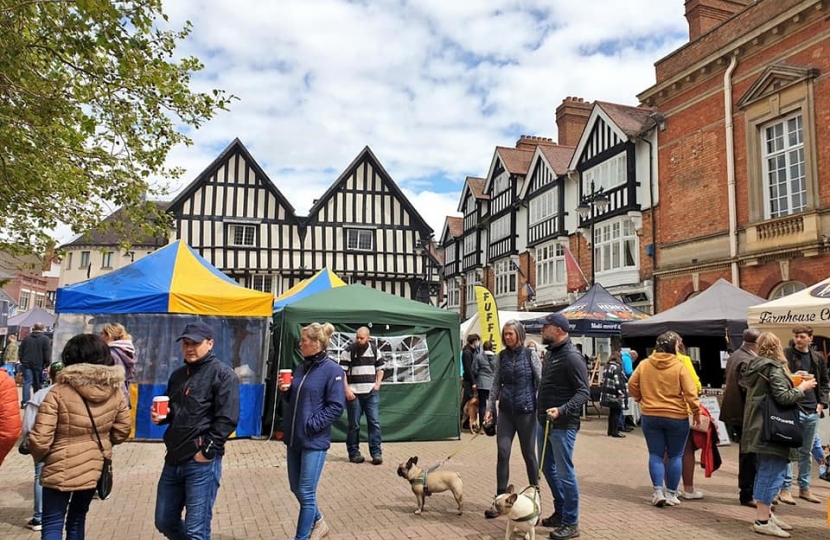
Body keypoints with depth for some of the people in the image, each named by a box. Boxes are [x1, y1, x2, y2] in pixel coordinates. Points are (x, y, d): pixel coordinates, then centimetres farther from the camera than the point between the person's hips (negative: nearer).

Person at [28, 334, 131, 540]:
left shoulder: (59, 392, -17)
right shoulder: (114, 392, -4)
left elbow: (40, 438, -17)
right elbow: (122, 430, 5)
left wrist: (39, 457, 4)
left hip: (61, 469, -4)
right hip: (95, 467, 4)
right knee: (77, 520, 21)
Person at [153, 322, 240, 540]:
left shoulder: (222, 374, -9)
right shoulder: (178, 375, 15)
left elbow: (227, 419, -16)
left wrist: (206, 450, -18)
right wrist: (159, 416, 3)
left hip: (202, 462, -8)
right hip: (174, 459, 8)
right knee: (165, 522, 18)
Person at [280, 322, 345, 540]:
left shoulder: (332, 370, -13)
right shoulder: (301, 368, 10)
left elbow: (336, 406, -15)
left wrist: (312, 425, -18)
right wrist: (284, 390, -3)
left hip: (314, 441, -8)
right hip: (294, 438, 8)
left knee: (306, 493, 1)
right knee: (297, 489, 17)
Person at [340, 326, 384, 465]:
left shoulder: (375, 350, 5)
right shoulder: (349, 350, -5)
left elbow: (380, 369, 15)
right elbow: (342, 372, -6)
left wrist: (377, 385, 2)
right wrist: (347, 390, -12)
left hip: (371, 393, 3)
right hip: (354, 393, -2)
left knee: (374, 422, 0)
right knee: (354, 425, 4)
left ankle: (376, 453, 7)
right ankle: (354, 453, 16)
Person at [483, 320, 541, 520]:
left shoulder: (530, 355, -5)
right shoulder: (501, 357, 5)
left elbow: (541, 383, -5)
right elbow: (496, 385, 8)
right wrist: (490, 408, 3)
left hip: (526, 411, -3)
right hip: (506, 411, 3)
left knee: (528, 454, 7)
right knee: (502, 453, -1)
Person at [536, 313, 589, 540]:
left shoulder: (572, 357, -16)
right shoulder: (550, 353, 11)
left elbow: (583, 393, -20)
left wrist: (561, 410, -31)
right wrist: (542, 412, 16)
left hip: (562, 424, -9)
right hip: (545, 421, 9)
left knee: (564, 472, -1)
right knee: (548, 468, 18)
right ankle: (560, 512, 33)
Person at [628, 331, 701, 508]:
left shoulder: (644, 364, -1)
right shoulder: (679, 366, -10)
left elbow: (632, 385, 3)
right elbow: (690, 392, -12)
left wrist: (640, 399, 18)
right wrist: (696, 411, -1)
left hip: (650, 417, 2)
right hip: (676, 417, -2)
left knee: (655, 454, 10)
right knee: (675, 456, 10)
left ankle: (658, 492, 3)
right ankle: (671, 494, 14)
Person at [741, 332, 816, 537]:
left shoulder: (756, 366, 11)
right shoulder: (774, 368, -14)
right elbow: (784, 397, -20)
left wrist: (794, 383, 22)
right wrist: (802, 388, -4)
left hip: (759, 427, 9)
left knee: (764, 471, 16)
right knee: (772, 473, -5)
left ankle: (764, 514, 23)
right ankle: (762, 520, -3)